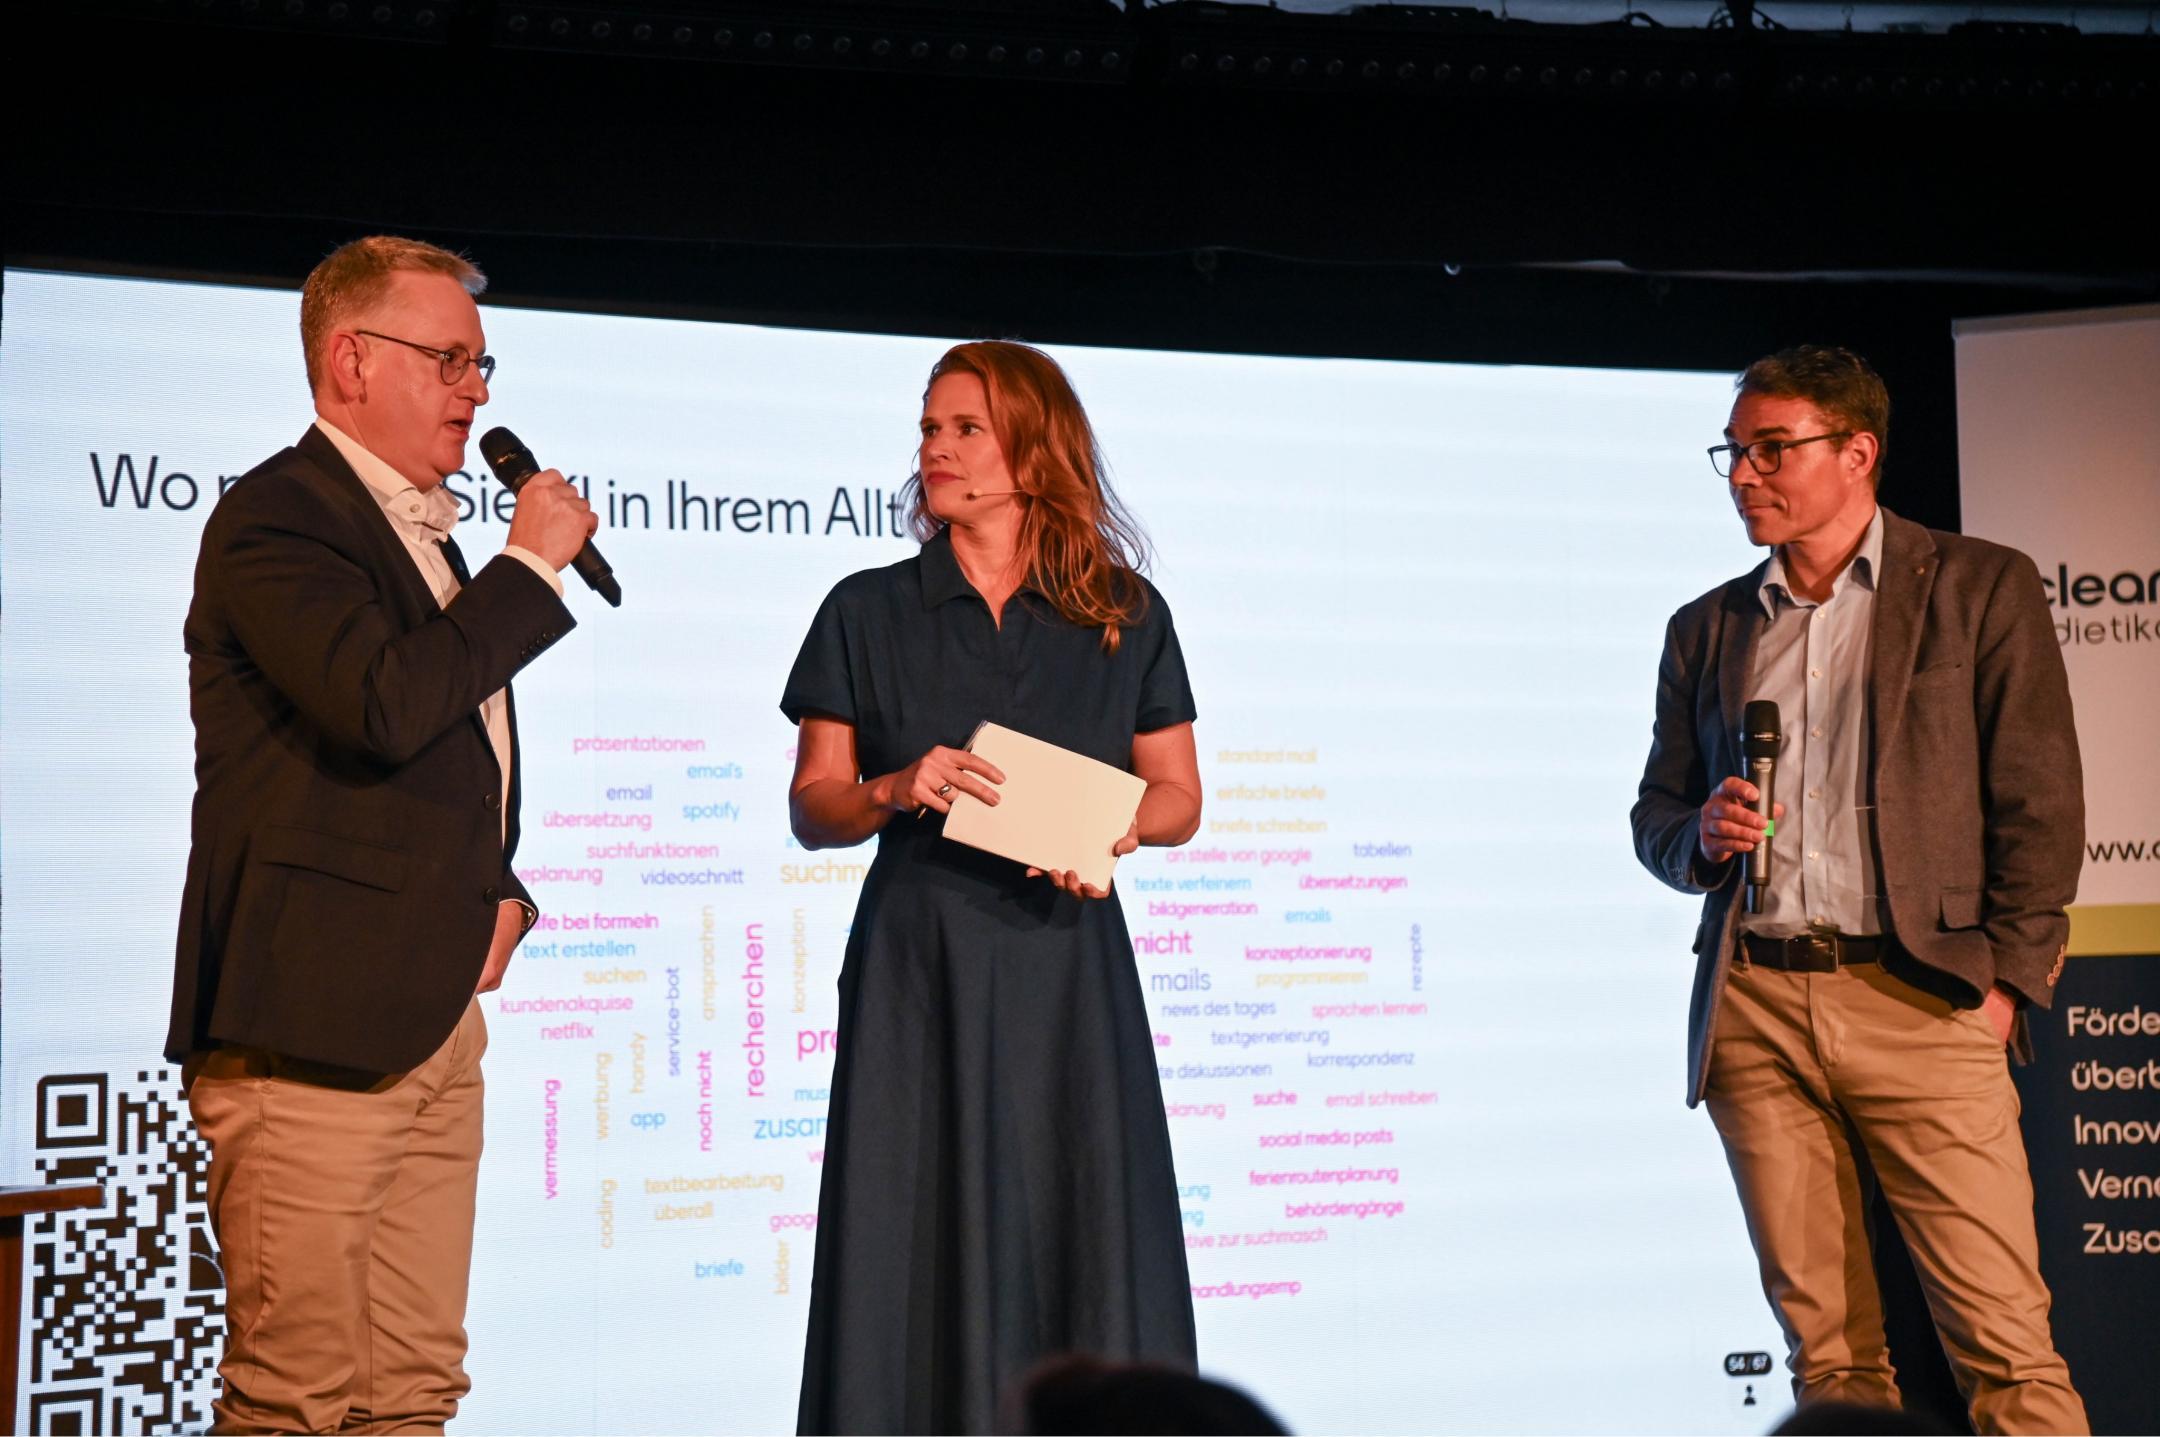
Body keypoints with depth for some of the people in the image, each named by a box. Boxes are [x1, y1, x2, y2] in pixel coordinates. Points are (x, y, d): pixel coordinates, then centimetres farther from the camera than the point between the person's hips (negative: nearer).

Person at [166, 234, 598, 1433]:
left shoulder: (425, 537, 21)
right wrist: (532, 564, -12)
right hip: (310, 1020, -9)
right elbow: (384, 704, -25)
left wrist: (502, 893, 14)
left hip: (435, 1019, 9)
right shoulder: (274, 517, -8)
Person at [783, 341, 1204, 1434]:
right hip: (916, 971, 0)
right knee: (922, 1253, -4)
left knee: (1079, 1244, -2)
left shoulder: (1124, 615, 9)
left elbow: (1178, 798, 10)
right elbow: (812, 810, 6)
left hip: (1067, 970, 0)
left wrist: (1116, 828, -11)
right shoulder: (868, 613, 8)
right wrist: (896, 791, -14)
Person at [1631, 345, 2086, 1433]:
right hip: (1753, 1008, 4)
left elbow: (2039, 805, 2)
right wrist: (1701, 837, -1)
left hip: (1917, 1000, -4)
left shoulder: (1979, 588, 5)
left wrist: (2007, 979, -6)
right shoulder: (1705, 631, 17)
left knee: (2004, 1343, -9)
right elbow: (1654, 820, 22)